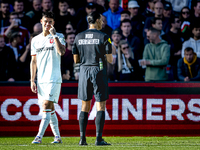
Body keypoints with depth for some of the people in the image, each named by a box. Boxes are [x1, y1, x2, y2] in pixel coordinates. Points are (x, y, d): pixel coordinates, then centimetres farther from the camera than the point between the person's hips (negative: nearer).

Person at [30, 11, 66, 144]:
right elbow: (34, 61, 15)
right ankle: (57, 137, 16)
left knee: (46, 106, -13)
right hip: (41, 80, 5)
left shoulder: (58, 37, 0)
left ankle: (39, 137, -18)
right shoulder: (35, 40, 13)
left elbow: (61, 52, -19)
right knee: (50, 109, 9)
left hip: (54, 79, -5)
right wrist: (32, 80, 10)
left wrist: (54, 35, -17)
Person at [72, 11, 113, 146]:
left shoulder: (79, 37, 7)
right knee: (101, 107, -1)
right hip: (99, 72, -4)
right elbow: (110, 59, -6)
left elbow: (76, 59, 9)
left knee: (85, 107, 10)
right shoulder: (103, 37, -6)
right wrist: (109, 57, 17)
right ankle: (99, 139, -6)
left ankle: (82, 139, 6)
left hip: (84, 71, 4)